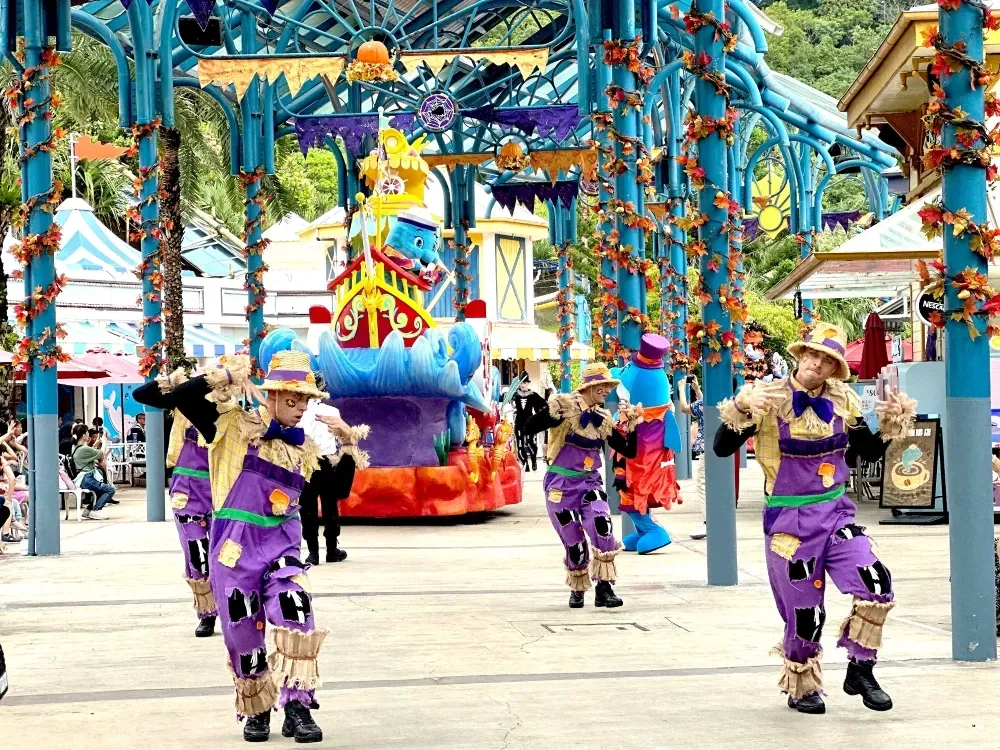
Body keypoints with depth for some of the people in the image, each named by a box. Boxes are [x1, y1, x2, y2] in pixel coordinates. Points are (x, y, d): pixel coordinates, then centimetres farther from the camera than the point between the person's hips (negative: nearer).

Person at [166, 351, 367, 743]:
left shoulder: (304, 447, 10)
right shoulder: (233, 425, -3)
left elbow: (339, 489, 13)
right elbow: (182, 398, -12)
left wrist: (349, 443, 3)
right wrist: (227, 375, -16)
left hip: (281, 546, 3)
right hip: (235, 547, -3)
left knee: (296, 616, -20)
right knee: (243, 633, 5)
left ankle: (297, 708, -13)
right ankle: (256, 712, 27)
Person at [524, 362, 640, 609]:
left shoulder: (603, 419, 7)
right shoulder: (565, 407, -11)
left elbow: (629, 452, 10)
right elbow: (529, 428, -22)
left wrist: (632, 426, -5)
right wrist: (553, 411, -34)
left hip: (590, 483, 4)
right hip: (561, 484, -4)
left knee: (603, 528, -20)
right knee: (574, 542, 1)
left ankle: (604, 588, -12)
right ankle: (577, 590, 26)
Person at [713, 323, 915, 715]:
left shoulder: (843, 400, 2)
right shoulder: (770, 398, -11)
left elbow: (870, 452, 12)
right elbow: (722, 448, -12)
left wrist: (892, 424, -4)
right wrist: (740, 411, -28)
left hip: (835, 512, 4)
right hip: (789, 519, -4)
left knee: (877, 584, -15)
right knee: (804, 612, 3)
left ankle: (860, 670, 7)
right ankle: (801, 688, 29)